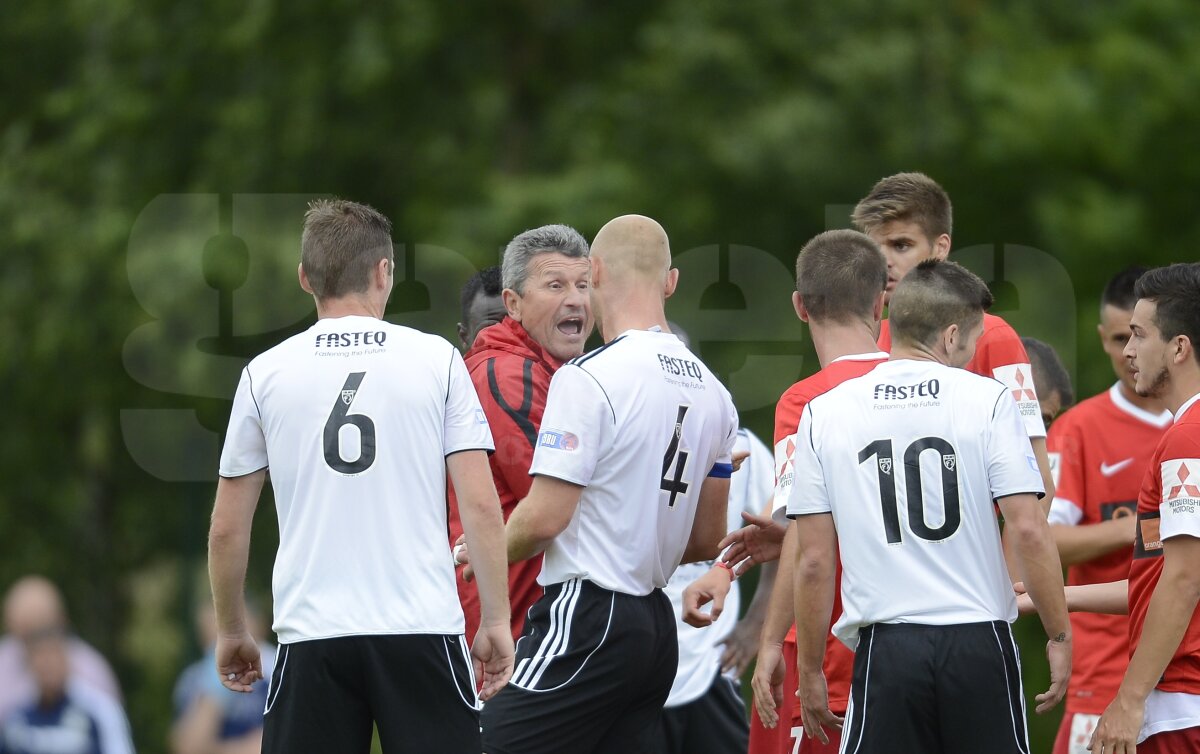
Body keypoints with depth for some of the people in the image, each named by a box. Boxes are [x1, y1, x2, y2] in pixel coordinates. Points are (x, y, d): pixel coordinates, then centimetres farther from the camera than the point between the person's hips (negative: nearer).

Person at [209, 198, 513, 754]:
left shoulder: (265, 373, 5)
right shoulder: (436, 360, 2)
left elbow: (227, 527, 9)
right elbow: (480, 506, -2)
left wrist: (231, 631, 21)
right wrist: (496, 620, 4)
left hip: (311, 634, 1)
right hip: (423, 627, -1)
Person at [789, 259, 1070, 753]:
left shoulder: (824, 414, 5)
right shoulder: (987, 401, 0)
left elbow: (813, 562, 3)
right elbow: (1028, 531, -6)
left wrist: (810, 673, 10)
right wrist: (1059, 637, 3)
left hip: (886, 650, 1)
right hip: (979, 640, 0)